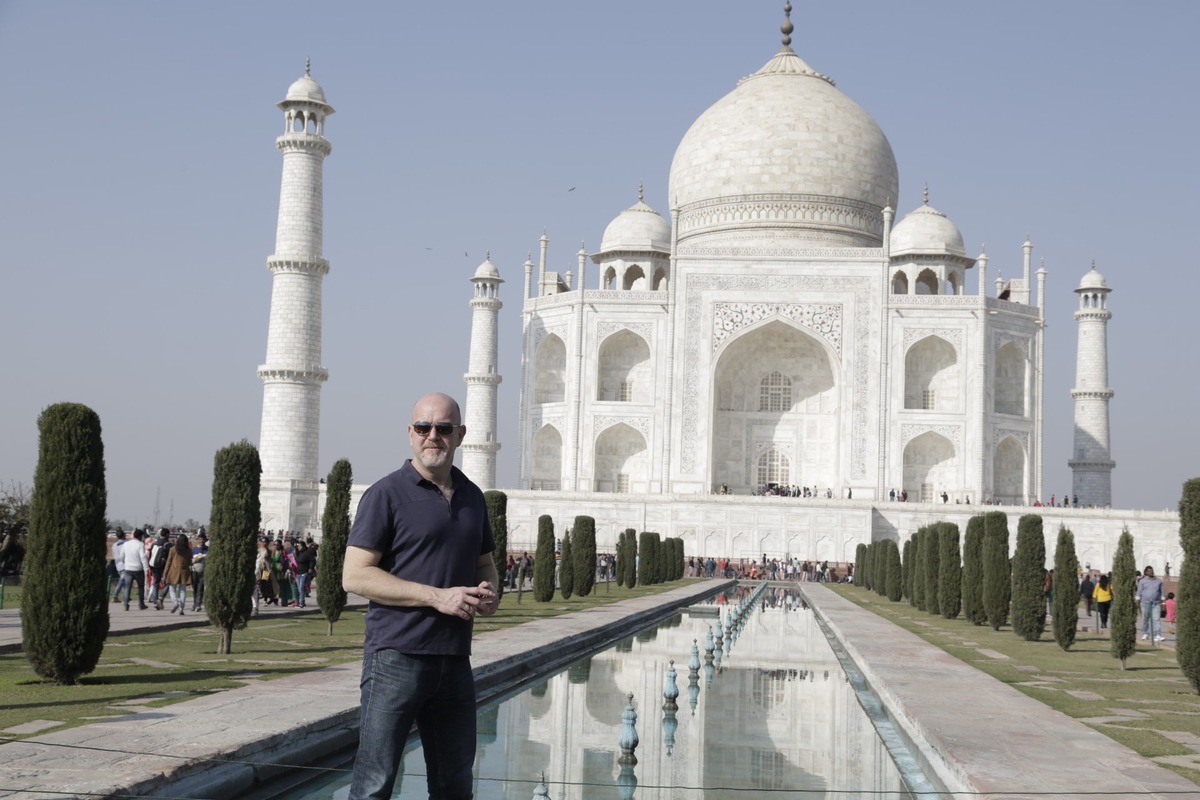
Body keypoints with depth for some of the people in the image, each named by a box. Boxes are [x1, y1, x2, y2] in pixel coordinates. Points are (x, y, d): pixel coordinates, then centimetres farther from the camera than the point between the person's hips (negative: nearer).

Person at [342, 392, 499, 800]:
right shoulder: (388, 494, -6)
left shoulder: (472, 497, 13)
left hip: (455, 659, 6)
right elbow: (355, 575, -12)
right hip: (397, 656, -6)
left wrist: (489, 593, 0)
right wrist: (437, 597, -17)